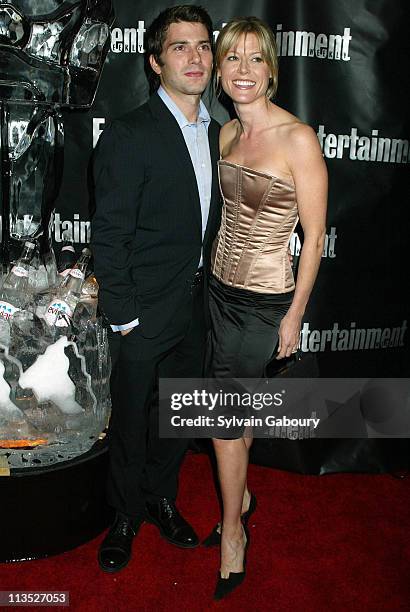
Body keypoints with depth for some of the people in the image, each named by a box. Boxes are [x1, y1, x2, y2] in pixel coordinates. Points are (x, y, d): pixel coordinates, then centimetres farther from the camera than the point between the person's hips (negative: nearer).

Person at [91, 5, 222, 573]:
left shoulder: (214, 132, 8)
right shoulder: (128, 135, -14)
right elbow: (109, 237, -14)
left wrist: (206, 286, 9)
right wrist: (123, 316, -15)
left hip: (196, 304, 6)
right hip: (145, 311, -6)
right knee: (132, 418, 11)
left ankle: (162, 497, 42)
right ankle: (126, 516, 34)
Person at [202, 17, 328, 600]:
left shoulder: (298, 138, -16)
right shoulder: (228, 132, 5)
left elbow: (314, 234, -13)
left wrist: (294, 315, -11)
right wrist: (218, 271, 15)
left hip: (265, 301, -6)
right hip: (221, 287, 6)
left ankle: (233, 530, 26)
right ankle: (241, 496, 42)